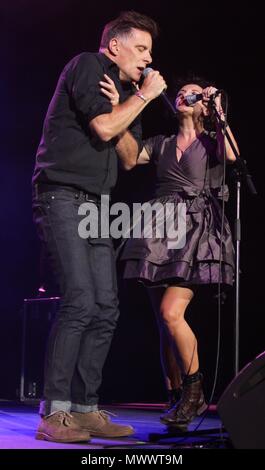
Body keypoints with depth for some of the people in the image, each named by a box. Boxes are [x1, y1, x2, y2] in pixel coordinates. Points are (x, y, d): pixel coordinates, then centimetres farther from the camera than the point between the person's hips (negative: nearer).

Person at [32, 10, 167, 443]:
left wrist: (119, 111, 0)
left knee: (105, 309, 2)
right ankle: (53, 413, -16)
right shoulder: (86, 66, -2)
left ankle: (85, 409, 7)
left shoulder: (127, 92, 21)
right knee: (80, 301, -19)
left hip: (96, 206, 9)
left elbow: (129, 156, 14)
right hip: (62, 197, -9)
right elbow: (103, 128, -15)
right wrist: (144, 96, -3)